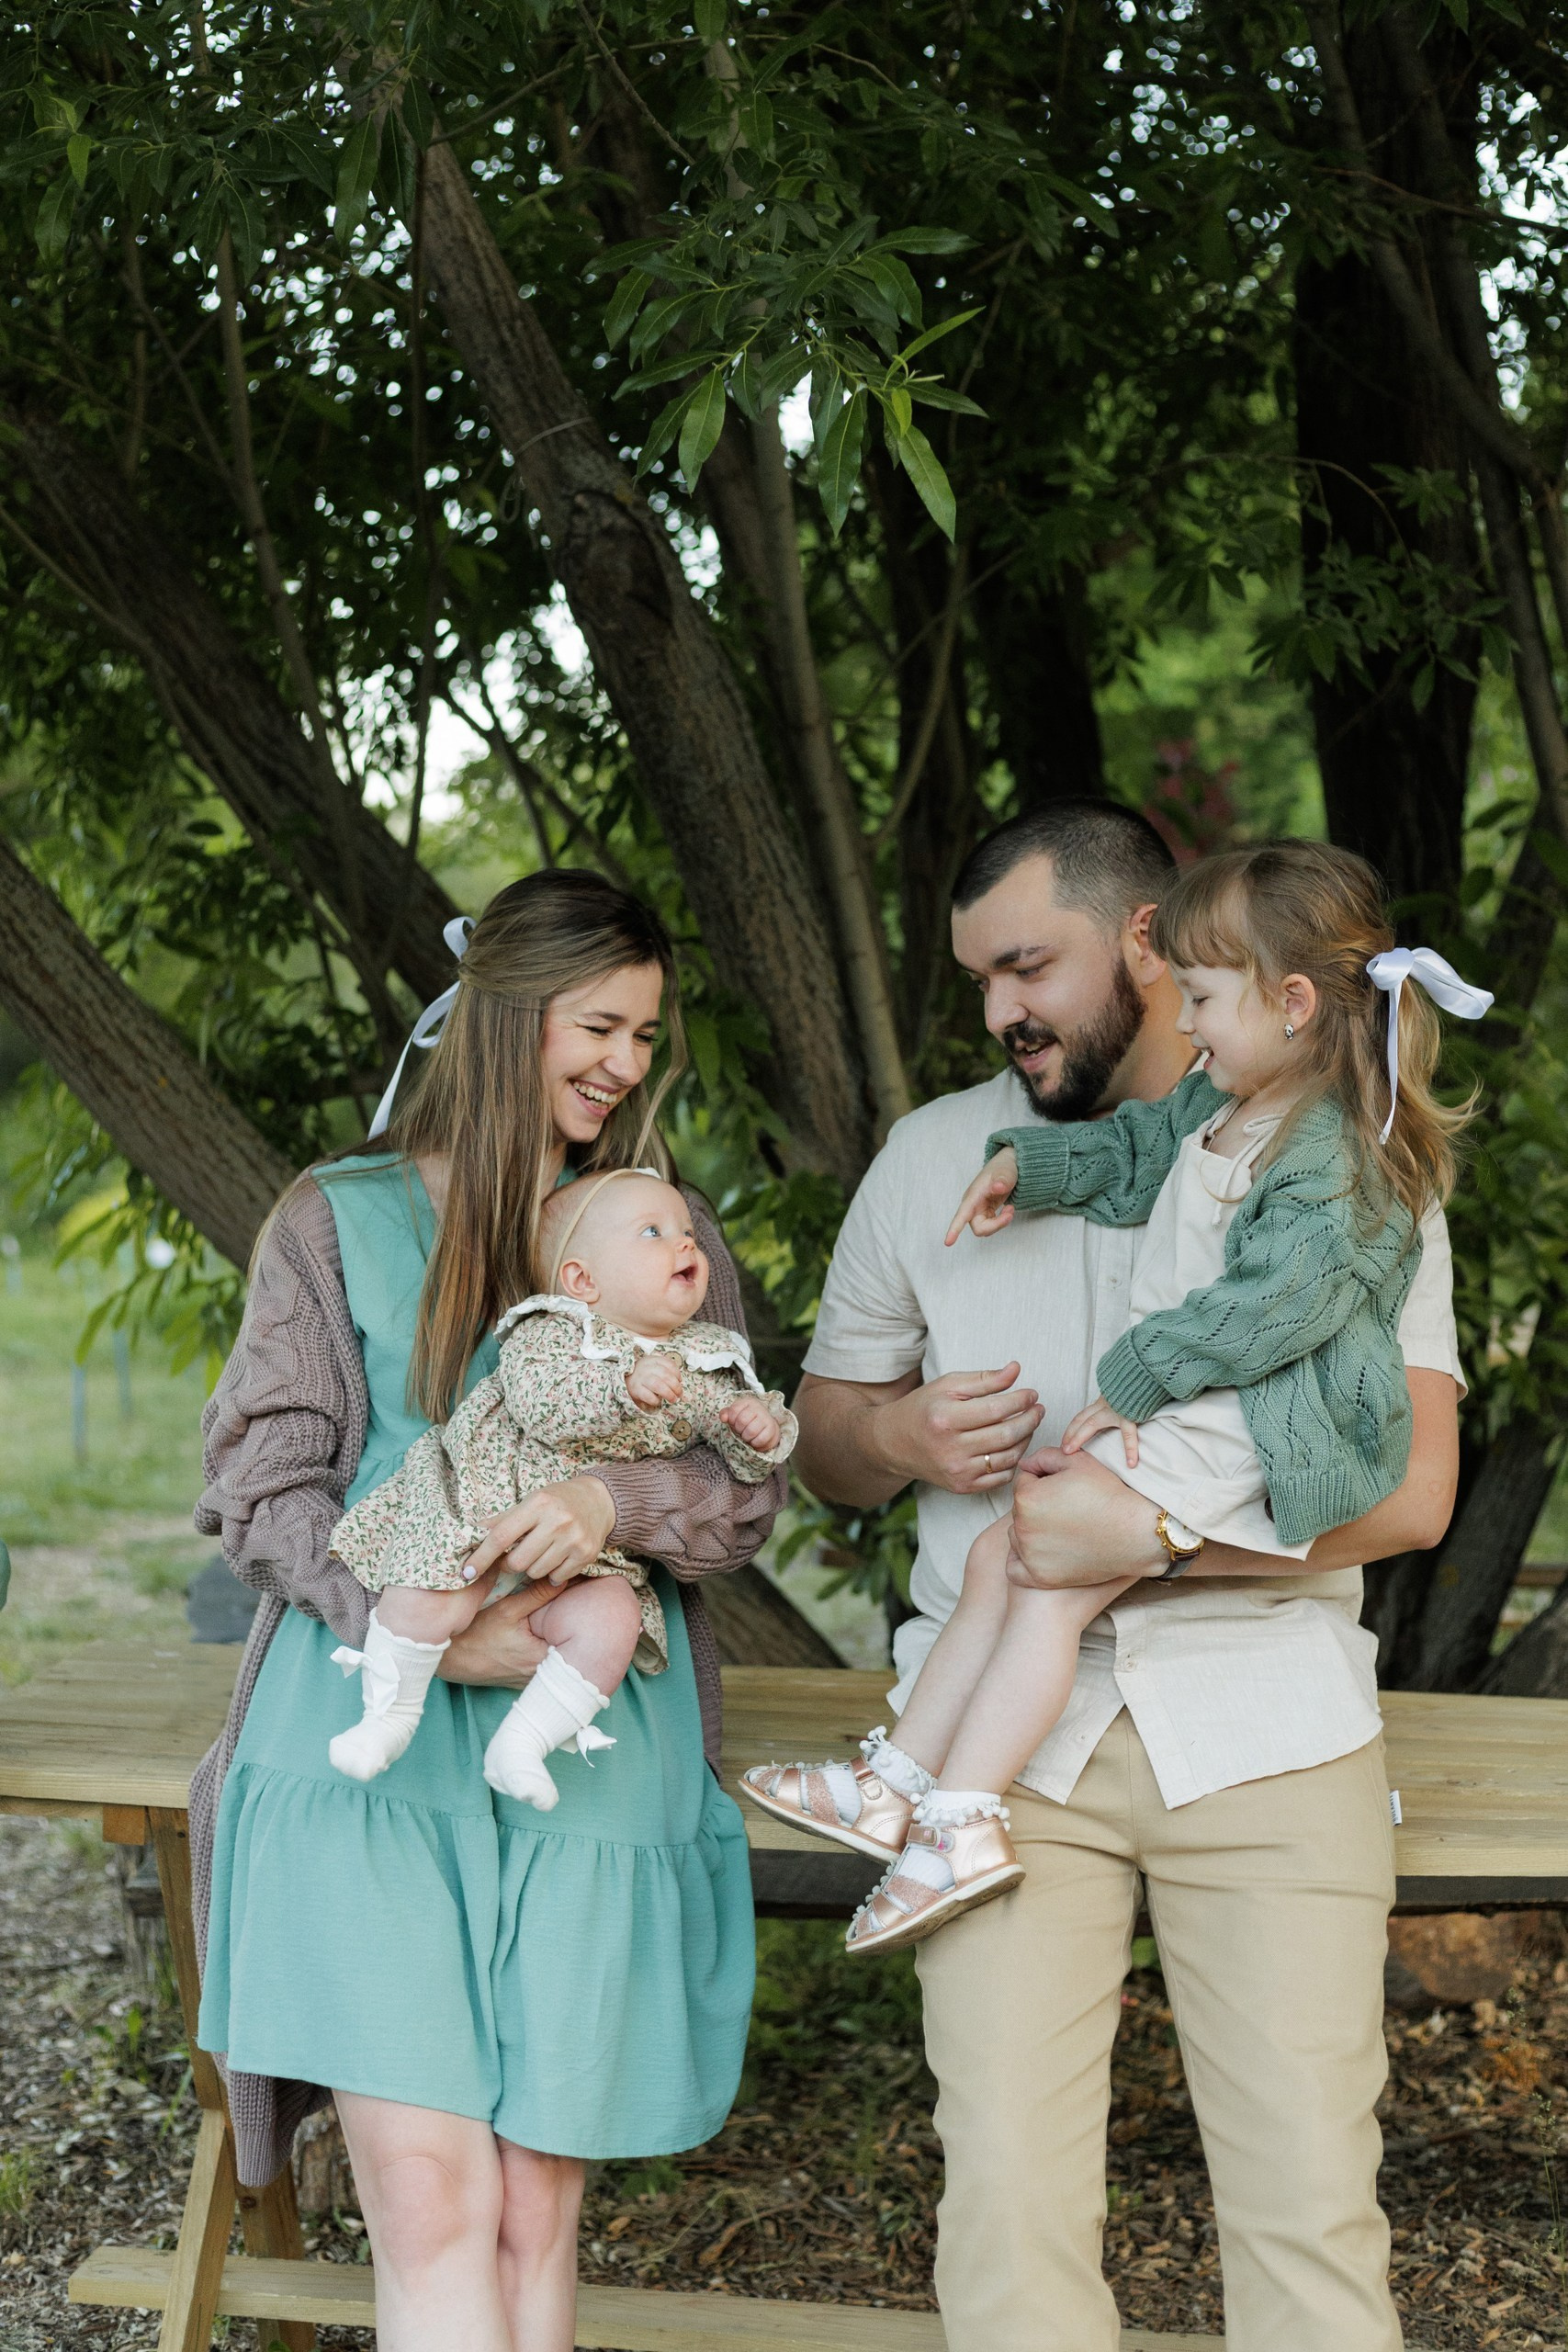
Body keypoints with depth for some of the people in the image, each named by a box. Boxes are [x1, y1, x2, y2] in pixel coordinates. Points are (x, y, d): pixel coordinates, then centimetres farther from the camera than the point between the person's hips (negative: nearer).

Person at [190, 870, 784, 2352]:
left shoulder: (665, 1234, 16)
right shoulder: (338, 1221, 10)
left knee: (534, 2203, 1)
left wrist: (617, 1501, -14)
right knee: (428, 2189, -12)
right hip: (372, 1742, -2)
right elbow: (261, 1482, 3)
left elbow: (749, 1492, 10)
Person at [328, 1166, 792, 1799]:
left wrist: (760, 1430, -14)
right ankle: (387, 1716, 0)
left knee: (612, 1624, -24)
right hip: (477, 1515, -3)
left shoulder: (705, 1367, 6)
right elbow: (540, 1403, -26)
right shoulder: (547, 1332, -8)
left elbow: (740, 1454, 10)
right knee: (431, 1598, -25)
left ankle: (520, 1744, -13)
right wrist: (625, 1383, -39)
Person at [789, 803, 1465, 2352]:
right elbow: (822, 1432, 21)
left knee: (1309, 2207, -4)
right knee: (1005, 2194, -8)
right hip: (1003, 1729, 2)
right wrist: (899, 1438, -4)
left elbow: (1409, 1488, -5)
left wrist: (1146, 1532, -16)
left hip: (1264, 1719, -1)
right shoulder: (933, 1157, 14)